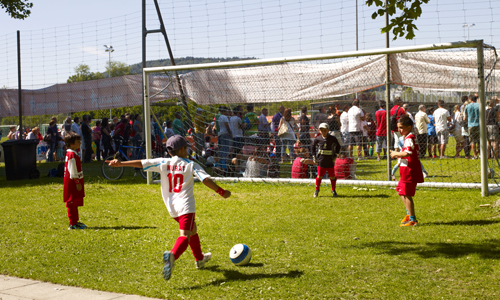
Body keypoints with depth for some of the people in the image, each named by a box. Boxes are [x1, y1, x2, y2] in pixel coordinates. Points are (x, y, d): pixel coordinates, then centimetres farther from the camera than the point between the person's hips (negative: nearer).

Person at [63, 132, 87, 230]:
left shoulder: (72, 153, 14)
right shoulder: (72, 154, -18)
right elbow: (73, 171, -21)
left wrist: (78, 182, 21)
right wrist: (77, 183, -19)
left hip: (74, 182, 10)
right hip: (72, 182, -10)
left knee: (74, 203, 16)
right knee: (72, 203, -5)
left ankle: (75, 221, 24)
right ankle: (73, 224, -1)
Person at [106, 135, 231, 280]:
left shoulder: (163, 163, 7)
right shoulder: (190, 165, 1)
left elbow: (142, 163, 0)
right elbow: (206, 180, -8)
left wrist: (120, 163, 1)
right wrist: (221, 192, 1)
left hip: (172, 207, 6)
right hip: (186, 205, -5)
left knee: (192, 230, 27)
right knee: (184, 236, -15)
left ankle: (199, 259, 41)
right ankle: (172, 255, -45)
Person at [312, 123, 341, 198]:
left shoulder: (332, 138, -2)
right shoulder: (318, 139, -2)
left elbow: (338, 146, 13)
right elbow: (313, 147, 13)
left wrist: (335, 155, 5)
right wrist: (314, 156, 6)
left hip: (330, 161, 1)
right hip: (321, 161, 0)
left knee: (332, 176, 7)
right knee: (319, 176, 2)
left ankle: (333, 190, 24)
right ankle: (317, 190, 18)